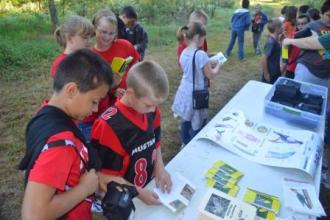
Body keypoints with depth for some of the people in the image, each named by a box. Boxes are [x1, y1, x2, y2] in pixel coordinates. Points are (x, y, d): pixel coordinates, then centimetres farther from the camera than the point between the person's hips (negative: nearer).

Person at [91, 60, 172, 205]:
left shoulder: (151, 112, -8)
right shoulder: (109, 126, -26)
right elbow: (108, 176, -18)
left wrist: (160, 167, -5)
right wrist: (139, 193, -18)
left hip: (149, 187, 5)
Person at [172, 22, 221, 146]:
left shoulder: (184, 52, 2)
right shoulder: (201, 54, -23)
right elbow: (210, 75, -14)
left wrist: (208, 64, 13)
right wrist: (217, 65, 5)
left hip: (184, 92, 8)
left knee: (185, 121, 21)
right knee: (197, 125, 7)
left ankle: (185, 145, 38)